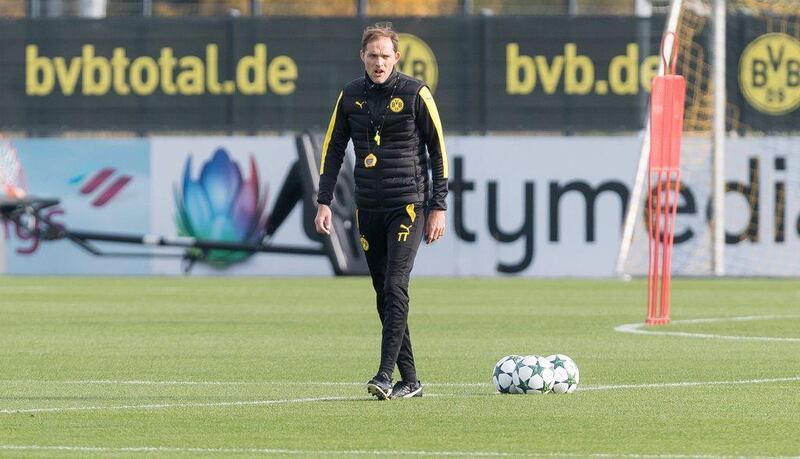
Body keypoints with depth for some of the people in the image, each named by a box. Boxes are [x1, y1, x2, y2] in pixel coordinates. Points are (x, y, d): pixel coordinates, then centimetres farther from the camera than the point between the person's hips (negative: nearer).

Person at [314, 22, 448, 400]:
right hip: (368, 208, 5)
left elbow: (438, 151, 0)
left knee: (395, 286, -17)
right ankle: (409, 380, 11)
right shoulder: (351, 96, 8)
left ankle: (386, 375, -21)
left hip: (408, 205, -5)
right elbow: (333, 149, 14)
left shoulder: (415, 93, -4)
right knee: (384, 294, 5)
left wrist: (439, 207, -4)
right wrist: (325, 202, 6)